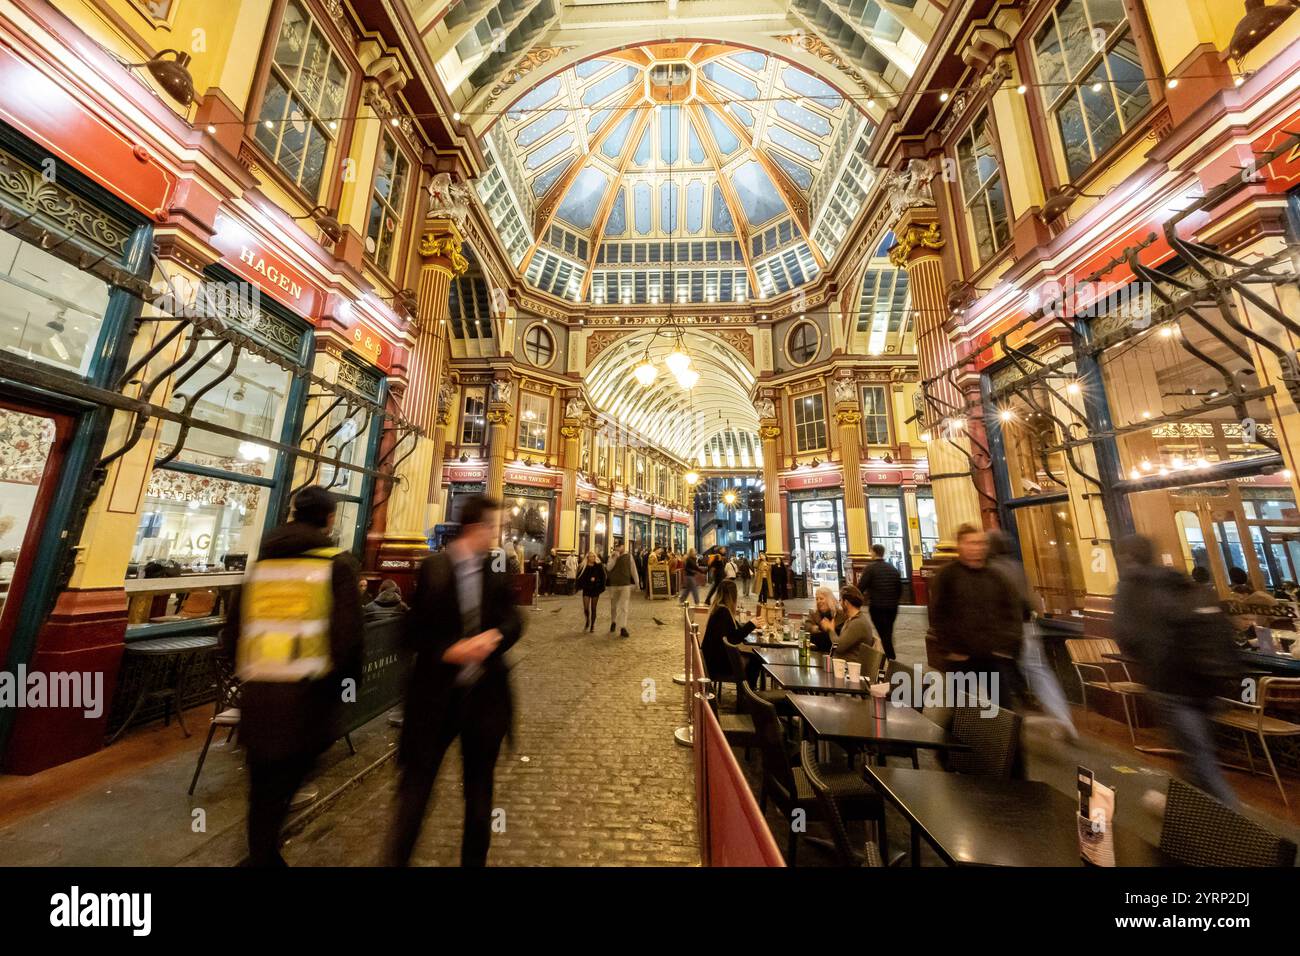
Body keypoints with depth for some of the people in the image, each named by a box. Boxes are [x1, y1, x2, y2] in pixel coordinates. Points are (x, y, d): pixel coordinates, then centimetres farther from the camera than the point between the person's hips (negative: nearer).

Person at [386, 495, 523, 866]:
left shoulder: (497, 572, 0)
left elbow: (514, 622, -1)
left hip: (484, 693, 4)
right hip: (436, 695, -4)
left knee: (479, 786, 21)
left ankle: (474, 859, 43)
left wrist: (494, 636, -21)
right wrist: (449, 651, -23)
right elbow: (415, 632, -8)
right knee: (416, 786, 9)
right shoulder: (433, 568, -10)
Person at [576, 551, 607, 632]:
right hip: (586, 589, 0)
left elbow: (603, 577, -1)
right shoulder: (584, 567, -3)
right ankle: (588, 620, 26)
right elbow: (580, 578, 1)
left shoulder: (599, 566, -4)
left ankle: (592, 625, 23)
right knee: (586, 608, -5)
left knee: (593, 608, 6)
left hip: (595, 590, 0)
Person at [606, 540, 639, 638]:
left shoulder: (629, 556, 1)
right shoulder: (612, 557, 6)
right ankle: (613, 622, 39)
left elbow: (633, 570, 2)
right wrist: (615, 557, -17)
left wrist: (637, 582, 0)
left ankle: (623, 628, -9)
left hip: (625, 584, -3)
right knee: (613, 606, 16)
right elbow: (608, 568, -10)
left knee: (624, 607, -9)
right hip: (613, 584, 3)